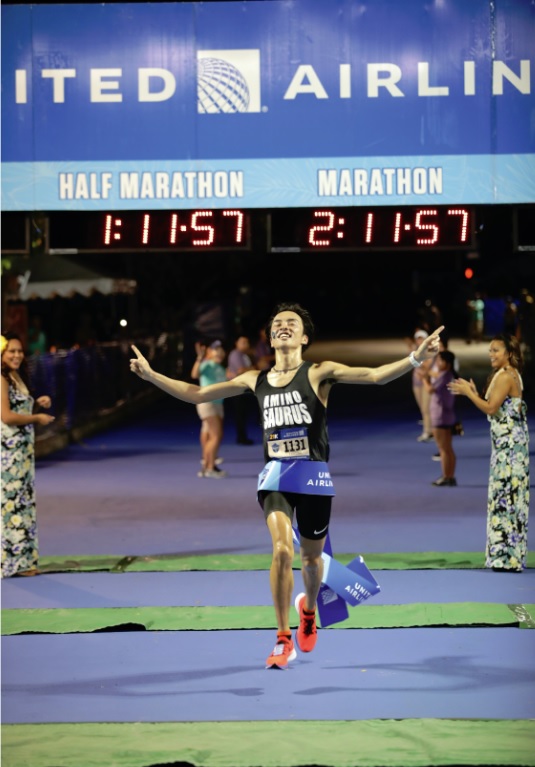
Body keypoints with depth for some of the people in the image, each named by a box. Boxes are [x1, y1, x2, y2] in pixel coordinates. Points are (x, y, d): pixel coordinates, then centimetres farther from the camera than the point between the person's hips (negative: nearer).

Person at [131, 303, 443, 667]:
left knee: (311, 556, 13)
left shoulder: (319, 373, -3)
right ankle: (284, 640, -8)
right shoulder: (256, 379, 7)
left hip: (313, 475, -1)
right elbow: (197, 394, 14)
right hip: (275, 475, 1)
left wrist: (415, 359, -30)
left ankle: (308, 608, 47)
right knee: (282, 550, -18)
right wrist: (151, 375, 9)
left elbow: (375, 375, -15)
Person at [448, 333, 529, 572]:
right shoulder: (509, 375, 16)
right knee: (507, 496, 11)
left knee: (506, 495, -8)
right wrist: (473, 392, 8)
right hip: (506, 443, 10)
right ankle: (508, 555, 15)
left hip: (509, 443, -10)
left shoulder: (505, 376, -14)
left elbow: (491, 409, -19)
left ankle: (508, 557, -6)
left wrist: (468, 392, -9)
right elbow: (495, 408, 14)